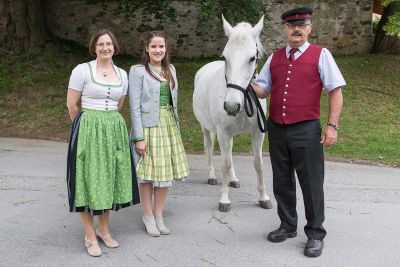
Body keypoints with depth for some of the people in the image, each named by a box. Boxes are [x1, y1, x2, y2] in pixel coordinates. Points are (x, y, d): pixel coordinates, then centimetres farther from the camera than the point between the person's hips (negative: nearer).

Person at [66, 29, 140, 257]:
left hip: (115, 130, 5)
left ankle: (104, 230, 28)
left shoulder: (122, 74, 8)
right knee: (89, 180, 1)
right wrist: (87, 125, 7)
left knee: (109, 178, 12)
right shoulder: (82, 70, -6)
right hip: (88, 131, -4)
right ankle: (90, 236, 14)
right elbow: (72, 104, -3)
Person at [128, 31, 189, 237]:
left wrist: (176, 126, 12)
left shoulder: (170, 70, 10)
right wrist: (139, 137, -15)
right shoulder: (138, 71, -8)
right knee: (147, 173, 3)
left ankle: (158, 216, 24)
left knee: (166, 172, 10)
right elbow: (135, 107, -12)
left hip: (169, 126, 6)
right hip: (148, 126, -5)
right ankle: (148, 216, 19)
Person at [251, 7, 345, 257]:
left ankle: (315, 234, 17)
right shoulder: (275, 58, 12)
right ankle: (288, 226, 32)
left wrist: (332, 126, -12)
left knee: (312, 184, 2)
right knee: (282, 181, 14)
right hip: (276, 129, 5)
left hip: (306, 130, -4)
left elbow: (336, 91, -4)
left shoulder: (320, 55, -1)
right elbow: (262, 89, 14)